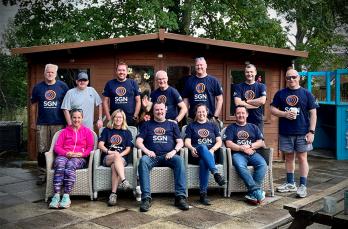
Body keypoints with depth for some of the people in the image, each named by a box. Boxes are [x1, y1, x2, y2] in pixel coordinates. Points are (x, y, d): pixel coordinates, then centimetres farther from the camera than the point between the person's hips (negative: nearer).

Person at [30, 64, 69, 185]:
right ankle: (42, 175, 14)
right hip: (42, 124, 1)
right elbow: (33, 105, 12)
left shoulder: (63, 86, 3)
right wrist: (33, 122, 8)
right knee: (42, 151, 4)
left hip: (59, 124, -1)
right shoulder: (38, 87, 7)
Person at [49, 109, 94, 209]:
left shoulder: (87, 131, 20)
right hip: (64, 156, 1)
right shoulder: (65, 131, 23)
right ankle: (56, 196, -43)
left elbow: (90, 147, 11)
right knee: (60, 164, -35)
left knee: (70, 164, -37)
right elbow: (57, 146, 13)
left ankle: (66, 196, -42)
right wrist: (66, 153, -7)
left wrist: (81, 154, -8)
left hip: (80, 158, -1)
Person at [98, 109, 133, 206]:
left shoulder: (127, 132, 18)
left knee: (114, 166, -35)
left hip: (122, 158, 0)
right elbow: (100, 145, 7)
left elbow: (128, 148, 9)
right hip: (107, 158, 0)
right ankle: (124, 181, -50)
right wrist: (109, 152, -11)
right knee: (116, 156, -36)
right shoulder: (107, 130, 18)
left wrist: (120, 154, -10)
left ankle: (113, 194, -40)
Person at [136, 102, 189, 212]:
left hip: (168, 155, 0)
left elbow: (180, 142, 14)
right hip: (152, 156, 0)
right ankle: (146, 198, -36)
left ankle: (180, 196, -33)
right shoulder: (147, 125, 22)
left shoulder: (172, 124, 23)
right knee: (143, 160, -34)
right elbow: (139, 142, 12)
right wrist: (147, 151, -8)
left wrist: (174, 151, -7)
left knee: (179, 160, -33)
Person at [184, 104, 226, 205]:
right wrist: (191, 148, -15)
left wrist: (212, 149, -9)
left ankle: (203, 193, -43)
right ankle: (216, 173, -52)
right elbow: (187, 142, 9)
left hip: (210, 154, 1)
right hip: (196, 155, -1)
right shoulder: (191, 126, 22)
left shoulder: (213, 125, 25)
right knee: (203, 147, -39)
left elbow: (219, 142, 13)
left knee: (203, 162, -38)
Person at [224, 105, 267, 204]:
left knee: (262, 164, -30)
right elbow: (228, 144, 2)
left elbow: (261, 143, 13)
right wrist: (242, 148, -9)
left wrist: (250, 146, -5)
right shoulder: (230, 128, 17)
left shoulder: (253, 127, 25)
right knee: (240, 166, -36)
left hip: (253, 153, 2)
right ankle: (257, 190, -38)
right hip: (238, 153, -2)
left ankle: (252, 192, -31)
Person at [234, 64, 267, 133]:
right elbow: (237, 103, -10)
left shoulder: (261, 86, 6)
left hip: (258, 120, 1)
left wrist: (246, 101, -8)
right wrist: (255, 105, -8)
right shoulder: (239, 87, 4)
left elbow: (262, 101, -11)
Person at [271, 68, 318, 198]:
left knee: (302, 158, 0)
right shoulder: (280, 93, 7)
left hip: (302, 132, -2)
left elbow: (313, 113, 0)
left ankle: (303, 186, 7)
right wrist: (285, 114, -11)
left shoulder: (306, 94, 2)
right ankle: (290, 184, 24)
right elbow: (272, 109, 7)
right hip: (285, 132, 2)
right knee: (289, 157, 11)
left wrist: (311, 131, -7)